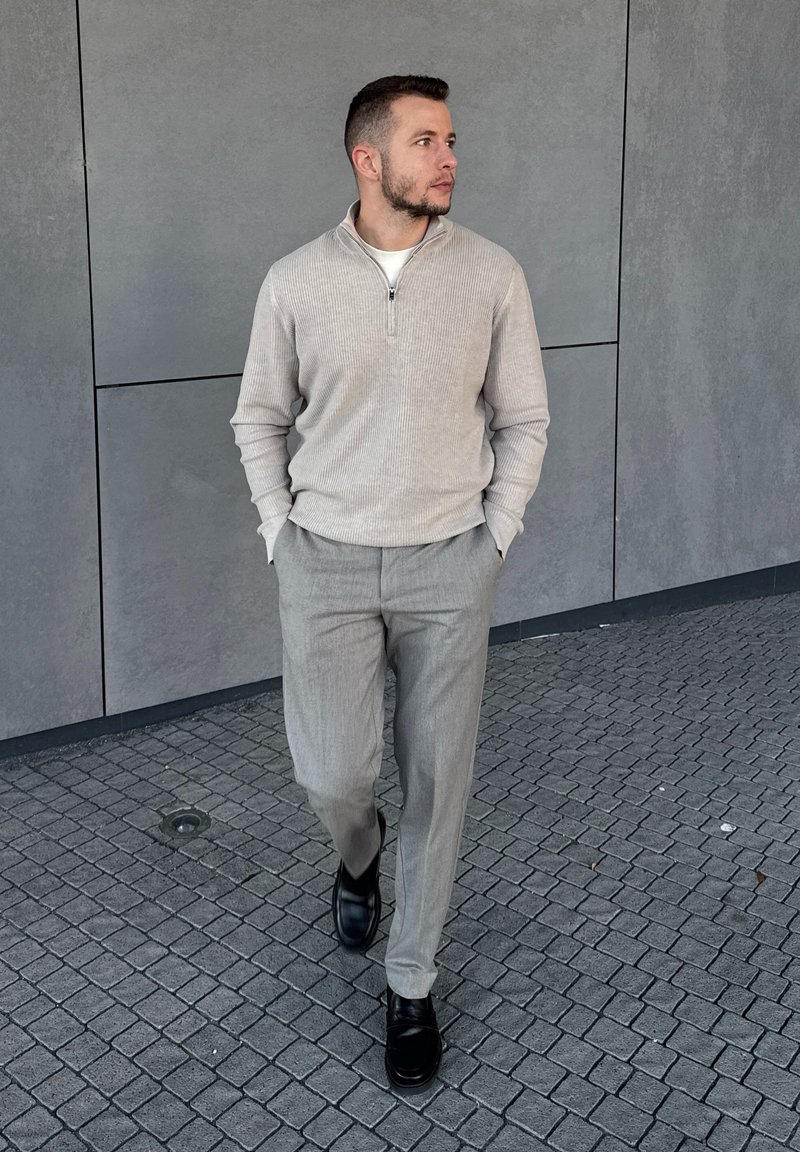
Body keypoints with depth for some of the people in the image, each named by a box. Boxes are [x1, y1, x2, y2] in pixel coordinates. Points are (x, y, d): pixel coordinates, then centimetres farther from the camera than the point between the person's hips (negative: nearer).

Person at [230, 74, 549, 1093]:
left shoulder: (492, 275, -4)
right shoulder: (296, 282, -3)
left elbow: (524, 422, 5)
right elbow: (259, 419, 9)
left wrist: (493, 542, -1)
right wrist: (280, 534, 2)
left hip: (447, 568, 0)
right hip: (326, 564, 0)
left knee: (436, 779, 5)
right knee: (330, 773, 2)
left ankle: (411, 986, 24)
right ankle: (358, 855, 41)